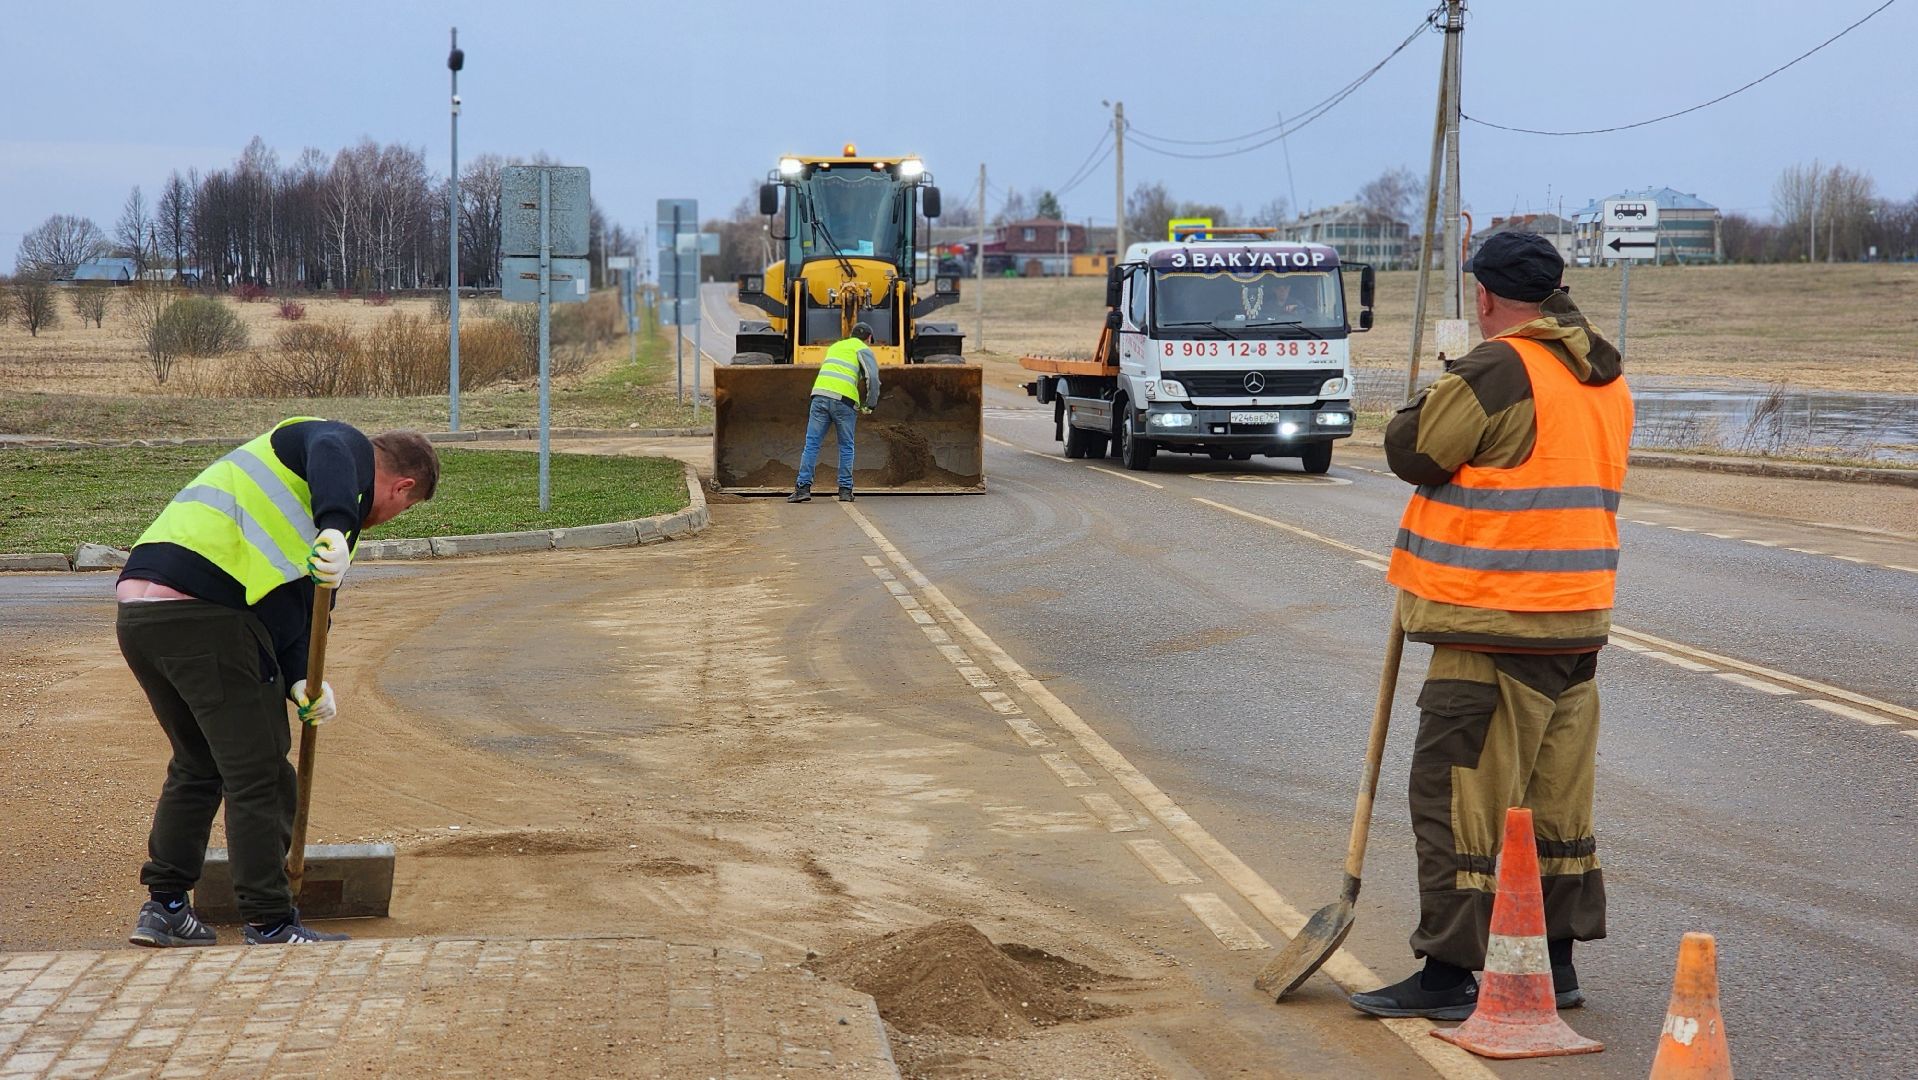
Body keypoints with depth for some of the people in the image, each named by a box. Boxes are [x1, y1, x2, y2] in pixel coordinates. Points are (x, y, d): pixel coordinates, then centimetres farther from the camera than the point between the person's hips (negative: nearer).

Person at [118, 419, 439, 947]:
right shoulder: (350, 450, 6)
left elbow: (288, 606, 24)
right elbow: (331, 456, -22)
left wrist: (297, 683, 9)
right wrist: (337, 527, -38)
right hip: (205, 615, -10)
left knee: (197, 765, 25)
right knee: (259, 778, 0)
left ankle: (163, 908, 32)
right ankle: (270, 928, 7)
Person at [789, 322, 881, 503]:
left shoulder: (834, 347, 30)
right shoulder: (863, 350, 11)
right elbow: (872, 377, -6)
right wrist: (869, 406, 3)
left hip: (820, 395, 4)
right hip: (844, 400, -4)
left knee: (812, 443, 1)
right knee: (846, 447, 9)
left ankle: (803, 487, -8)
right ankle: (845, 490, 6)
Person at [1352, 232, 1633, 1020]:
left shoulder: (1500, 369, -15)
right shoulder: (1606, 380, 13)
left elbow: (1412, 451, -10)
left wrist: (1430, 401, 9)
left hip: (1495, 626, -9)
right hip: (1576, 620, 9)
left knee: (1460, 793, -3)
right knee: (1556, 796, 15)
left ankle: (1450, 975, 0)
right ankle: (1555, 962, 22)